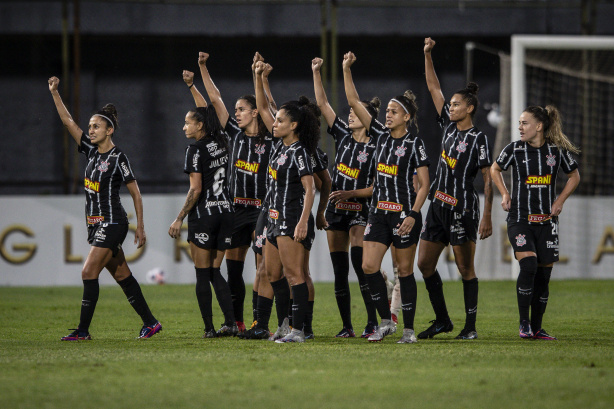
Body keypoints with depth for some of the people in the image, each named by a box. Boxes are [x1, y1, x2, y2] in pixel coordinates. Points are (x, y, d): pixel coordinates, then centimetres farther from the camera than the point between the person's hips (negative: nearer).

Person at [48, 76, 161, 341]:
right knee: (121, 275, 9)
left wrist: (140, 227, -8)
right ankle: (150, 322, 15)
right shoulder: (91, 151, 9)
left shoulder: (118, 158, -11)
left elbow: (135, 193, -7)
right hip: (96, 224, 8)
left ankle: (83, 330, -9)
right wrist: (54, 93, 1)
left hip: (112, 224, -8)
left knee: (89, 272, -12)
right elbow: (68, 121, 8)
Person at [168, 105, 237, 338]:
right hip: (226, 212, 7)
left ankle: (209, 328, -2)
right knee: (215, 272, 12)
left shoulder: (196, 150, -12)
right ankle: (230, 323, 0)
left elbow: (196, 189, -15)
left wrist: (180, 219, -12)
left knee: (202, 274, 0)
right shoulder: (221, 145, 6)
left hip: (204, 214, -7)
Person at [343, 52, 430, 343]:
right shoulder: (381, 135, 8)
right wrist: (346, 70, -1)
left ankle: (409, 329, 8)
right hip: (378, 212, 5)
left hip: (404, 214, -5)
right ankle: (386, 321, 9)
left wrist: (413, 215, -17)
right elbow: (354, 102, 6)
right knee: (369, 267, -4)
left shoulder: (414, 144, -6)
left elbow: (424, 183, -7)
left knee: (404, 270, 0)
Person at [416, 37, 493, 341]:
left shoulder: (478, 138, -9)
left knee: (466, 269, -2)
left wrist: (487, 217, -15)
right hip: (438, 207, 7)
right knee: (425, 264, 7)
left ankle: (470, 326, 5)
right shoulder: (448, 126, 9)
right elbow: (433, 87, 12)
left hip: (463, 210, -7)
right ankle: (442, 320, 18)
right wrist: (427, 55, 4)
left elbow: (488, 179, -10)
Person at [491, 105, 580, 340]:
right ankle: (524, 323, -8)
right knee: (528, 265, -20)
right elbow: (495, 169, 16)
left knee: (544, 274, 3)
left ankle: (536, 328, 14)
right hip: (519, 219, -2)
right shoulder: (514, 150, -2)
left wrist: (561, 200, 4)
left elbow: (574, 175, 16)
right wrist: (504, 194, 5)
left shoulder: (557, 150, 0)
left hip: (546, 221, 2)